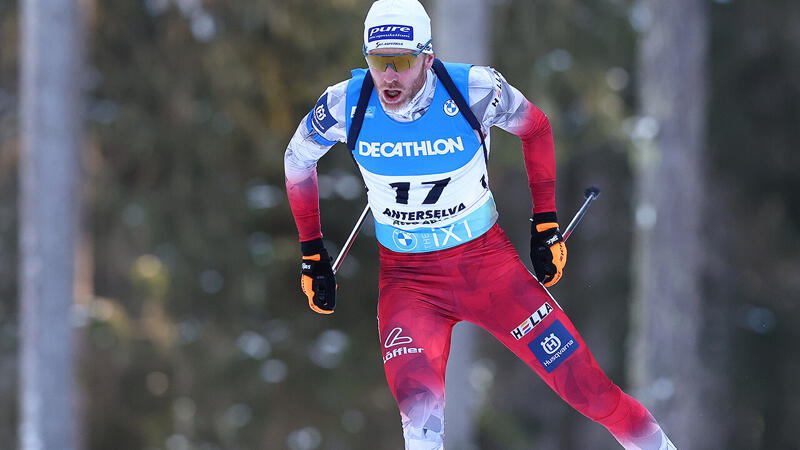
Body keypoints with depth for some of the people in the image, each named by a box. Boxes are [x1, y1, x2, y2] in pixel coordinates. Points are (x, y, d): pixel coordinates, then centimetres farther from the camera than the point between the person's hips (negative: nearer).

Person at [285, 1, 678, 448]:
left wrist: (546, 223, 3)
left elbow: (536, 128, 3)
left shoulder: (474, 89, -18)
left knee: (584, 383, -1)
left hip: (486, 260, 0)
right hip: (408, 278, 0)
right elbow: (298, 159, 7)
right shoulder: (346, 104, -15)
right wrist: (312, 255, 8)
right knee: (420, 411, -27)